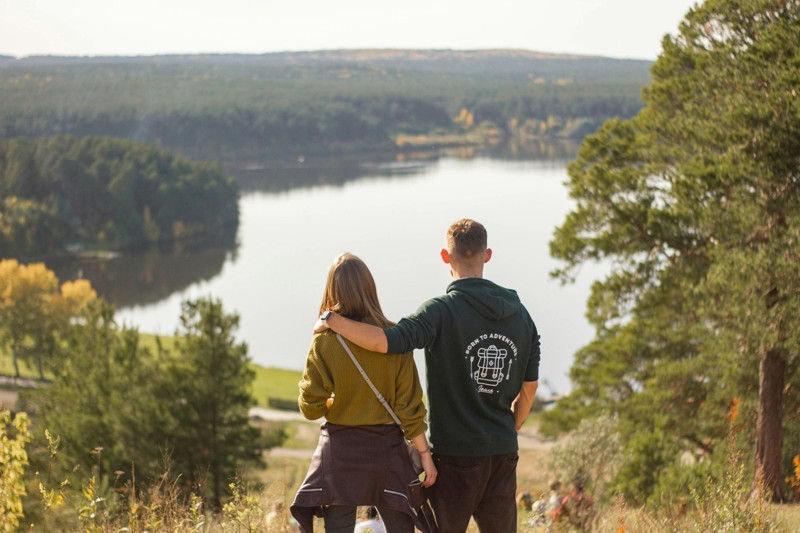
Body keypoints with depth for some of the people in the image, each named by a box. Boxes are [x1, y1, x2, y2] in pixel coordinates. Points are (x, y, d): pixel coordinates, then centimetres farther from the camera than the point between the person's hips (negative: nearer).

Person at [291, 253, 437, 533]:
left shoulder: (324, 341, -8)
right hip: (386, 448, 0)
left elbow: (311, 407, -5)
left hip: (339, 451, 0)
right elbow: (409, 405, -6)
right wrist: (425, 454, 1)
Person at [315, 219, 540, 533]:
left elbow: (385, 341, -28)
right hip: (504, 454, 5)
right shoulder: (520, 314, 5)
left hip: (455, 452, -5)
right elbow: (529, 389, 12)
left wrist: (332, 320, -14)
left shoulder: (442, 310, -14)